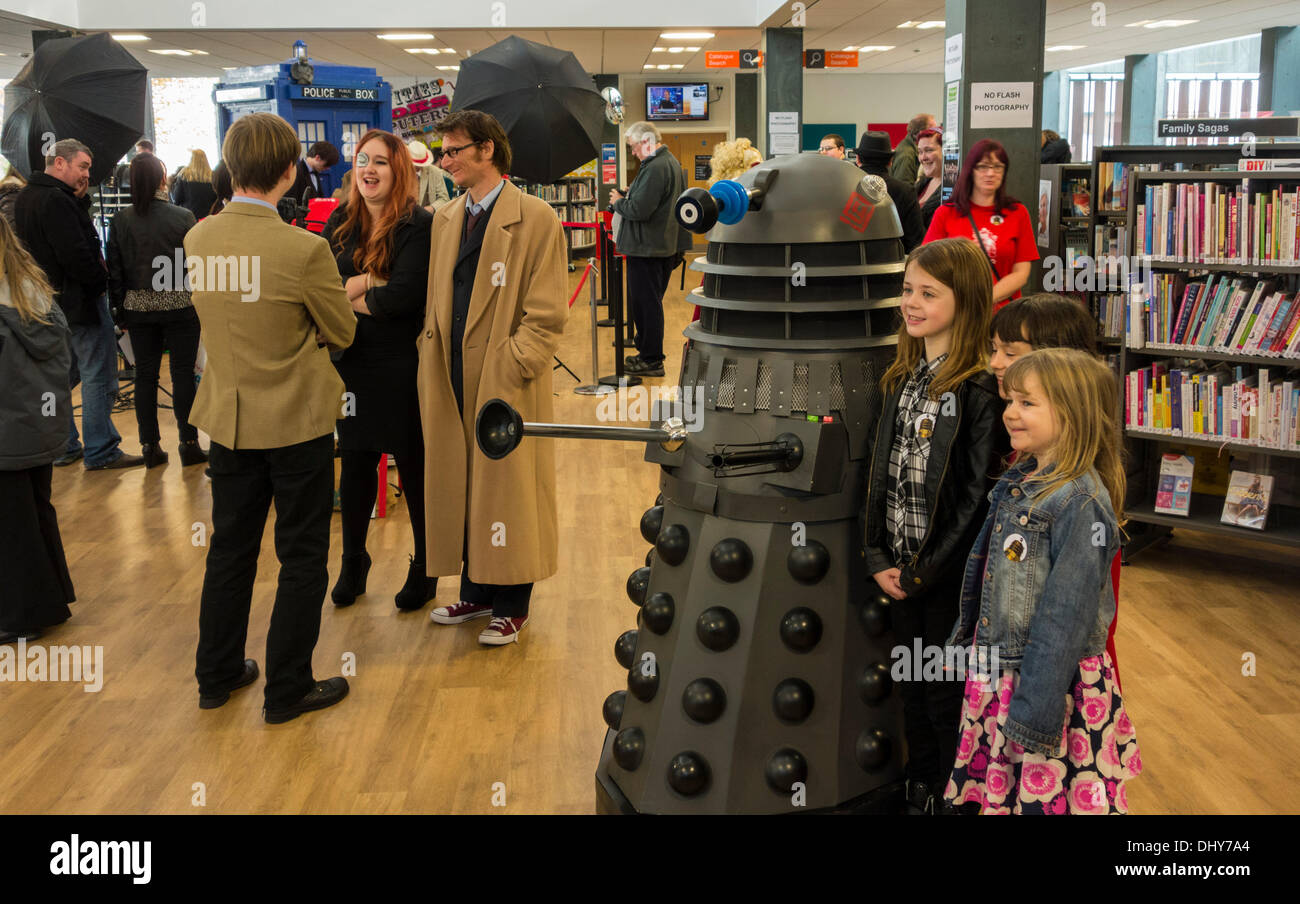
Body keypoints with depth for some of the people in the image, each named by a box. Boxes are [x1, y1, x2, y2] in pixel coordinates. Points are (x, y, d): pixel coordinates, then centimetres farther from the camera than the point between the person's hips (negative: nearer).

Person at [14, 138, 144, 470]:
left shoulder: (25, 198, 12)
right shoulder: (56, 200, -20)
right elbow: (76, 254, -25)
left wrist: (80, 199, 1)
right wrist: (102, 278, -10)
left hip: (53, 302, 10)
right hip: (80, 300, -10)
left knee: (62, 375, 17)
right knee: (98, 377, -2)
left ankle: (64, 446, 24)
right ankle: (100, 452, 3)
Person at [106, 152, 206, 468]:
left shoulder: (120, 221, -2)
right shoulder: (183, 217, -9)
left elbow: (115, 270, 1)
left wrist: (121, 311, 9)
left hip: (138, 306, 2)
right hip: (178, 305, -2)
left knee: (145, 374, 9)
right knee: (183, 372, 4)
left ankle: (149, 446, 13)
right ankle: (189, 444, 7)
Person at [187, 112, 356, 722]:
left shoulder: (197, 239, -4)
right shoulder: (304, 250, -21)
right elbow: (342, 333, -8)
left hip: (227, 416, 6)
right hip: (296, 419, -5)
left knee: (230, 547, 19)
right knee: (303, 557, 9)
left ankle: (217, 674, 32)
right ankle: (287, 688, 18)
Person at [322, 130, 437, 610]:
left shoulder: (419, 225, -11)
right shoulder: (341, 223, 7)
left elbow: (406, 296, -21)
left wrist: (349, 294, -8)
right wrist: (372, 281, -15)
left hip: (402, 367, -5)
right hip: (351, 363, 5)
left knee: (414, 468, 7)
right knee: (355, 466, 14)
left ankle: (424, 570, 22)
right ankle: (353, 563, 31)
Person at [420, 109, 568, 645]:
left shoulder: (535, 219, -7)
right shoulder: (445, 220, 14)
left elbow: (546, 315, -11)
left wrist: (508, 371, -16)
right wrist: (433, 362, 7)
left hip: (506, 384, -6)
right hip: (451, 383, 6)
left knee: (507, 489, 3)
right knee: (461, 486, 13)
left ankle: (511, 606, 17)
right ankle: (476, 592, 28)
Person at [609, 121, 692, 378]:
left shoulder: (655, 168, -21)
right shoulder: (671, 162, 14)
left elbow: (639, 210, -25)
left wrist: (618, 202, -7)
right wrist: (631, 194, 12)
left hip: (647, 248, -11)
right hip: (666, 244, 11)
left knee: (645, 303, -3)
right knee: (651, 302, 18)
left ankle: (651, 361, 2)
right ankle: (650, 353, 27)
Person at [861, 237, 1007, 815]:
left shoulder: (980, 389, -16)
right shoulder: (903, 377, 7)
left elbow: (979, 497, -18)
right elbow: (882, 469, 9)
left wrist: (924, 572, -15)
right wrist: (878, 556, 0)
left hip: (951, 578, -7)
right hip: (901, 572, 7)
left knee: (948, 701, 6)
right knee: (913, 692, 20)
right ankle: (918, 793, 37)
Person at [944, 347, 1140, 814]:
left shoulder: (1081, 503, -21)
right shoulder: (1015, 482, 5)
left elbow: (1066, 616, -23)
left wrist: (1035, 711, -22)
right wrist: (966, 634, 20)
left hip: (1052, 679, -8)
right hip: (995, 672, 8)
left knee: (1045, 792, 6)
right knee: (1000, 791, 19)